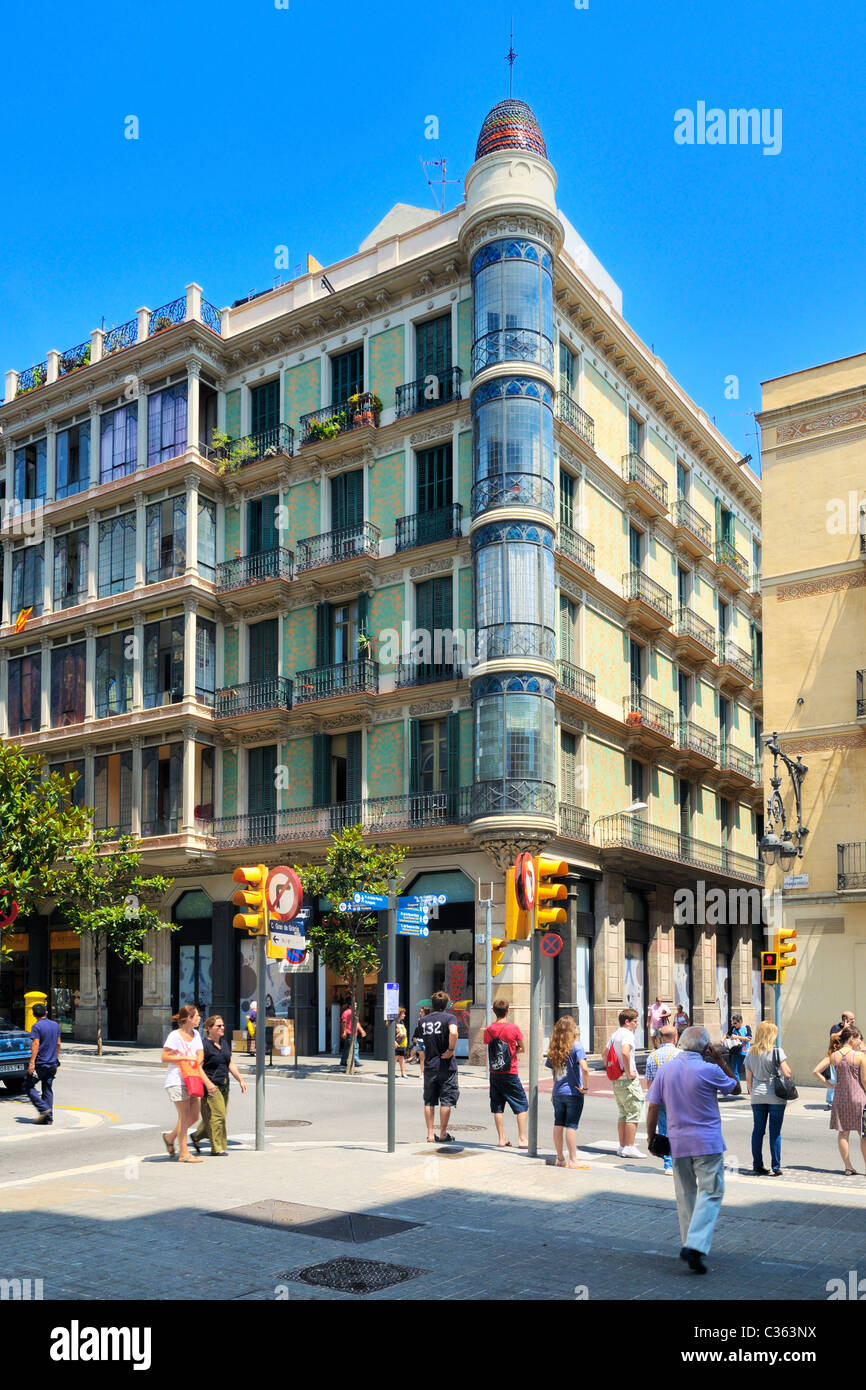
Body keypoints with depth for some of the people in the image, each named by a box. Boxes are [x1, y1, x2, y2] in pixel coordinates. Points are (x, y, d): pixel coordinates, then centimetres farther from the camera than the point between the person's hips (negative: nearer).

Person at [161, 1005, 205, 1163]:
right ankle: (184, 1153, 4)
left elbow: (199, 1057, 11)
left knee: (194, 1116, 7)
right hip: (176, 1081, -8)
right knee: (184, 1117, -5)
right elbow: (164, 1058, -12)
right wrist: (185, 1058, -17)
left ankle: (170, 1137, 28)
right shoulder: (175, 1036, -9)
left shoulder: (196, 1034, 13)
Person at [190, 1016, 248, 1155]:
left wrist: (241, 1080, 12)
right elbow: (198, 1066, -16)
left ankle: (196, 1136, 30)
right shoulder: (204, 1045, -10)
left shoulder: (225, 1042, 14)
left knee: (214, 1117, 11)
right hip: (211, 1086, -8)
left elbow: (231, 1064, 19)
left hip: (224, 1086, 8)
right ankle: (218, 1148, -1)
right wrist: (208, 1083, -25)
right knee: (217, 1115, -9)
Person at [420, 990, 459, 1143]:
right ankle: (443, 1134, 9)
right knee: (446, 1100, 5)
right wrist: (451, 1050, -18)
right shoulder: (449, 1017, -9)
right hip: (446, 1065, -4)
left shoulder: (423, 1020, 6)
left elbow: (423, 1045, 13)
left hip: (429, 1066, 4)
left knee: (429, 1101, 11)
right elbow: (453, 1033, -28)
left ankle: (430, 1134, 13)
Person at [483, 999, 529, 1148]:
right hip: (510, 1074, -4)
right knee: (522, 1105, 5)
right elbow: (522, 1049, 2)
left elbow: (489, 1049, 10)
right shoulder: (513, 1028, -9)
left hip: (494, 1073, 4)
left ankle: (502, 1139, 12)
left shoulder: (488, 1030, 0)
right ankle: (522, 1139, 1)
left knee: (497, 1107, 10)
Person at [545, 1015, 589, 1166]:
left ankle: (560, 1158, 20)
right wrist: (585, 1087, -14)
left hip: (557, 1093, 5)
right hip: (573, 1093, -5)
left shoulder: (553, 1049, 5)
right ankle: (573, 1160, 1)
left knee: (558, 1124, 12)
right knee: (571, 1125, -1)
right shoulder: (575, 1047, -12)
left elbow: (552, 1070, 9)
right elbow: (584, 1069, -23)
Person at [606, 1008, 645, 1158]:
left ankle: (622, 1146, 16)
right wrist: (628, 1071, -21)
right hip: (628, 1080, -9)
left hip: (616, 1080, 9)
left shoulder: (615, 1034, 15)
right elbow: (625, 1052, -31)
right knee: (634, 1112, -4)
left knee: (622, 1114, 14)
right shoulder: (628, 1034, -14)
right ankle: (629, 1147, -4)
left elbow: (605, 1054, 22)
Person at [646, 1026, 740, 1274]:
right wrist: (720, 1062, 8)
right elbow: (736, 1088, 7)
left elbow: (653, 1107, 3)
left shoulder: (665, 1070, 1)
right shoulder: (709, 1070, -11)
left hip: (678, 1142, 5)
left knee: (685, 1195, 17)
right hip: (707, 1143, -4)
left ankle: (690, 1243, 22)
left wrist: (651, 1137, 13)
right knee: (710, 1193, -2)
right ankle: (696, 1245, -16)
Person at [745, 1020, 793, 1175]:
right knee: (775, 1132, 3)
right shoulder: (777, 1051, -8)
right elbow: (787, 1073, -10)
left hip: (757, 1097, 3)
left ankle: (757, 1164, 13)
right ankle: (776, 1166, 5)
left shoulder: (750, 1053, 5)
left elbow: (749, 1078, 8)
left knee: (758, 1130, 9)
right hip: (775, 1096, -3)